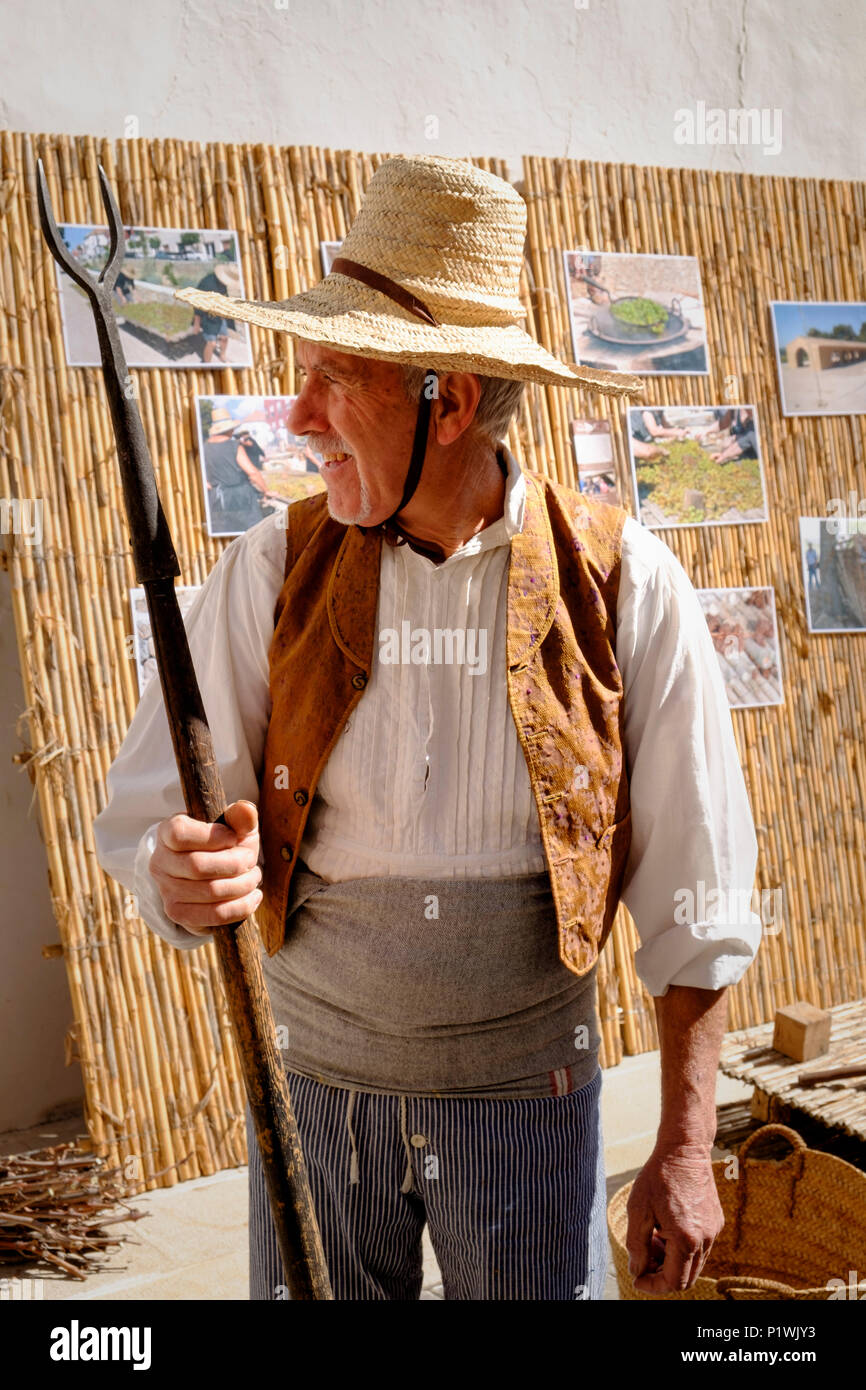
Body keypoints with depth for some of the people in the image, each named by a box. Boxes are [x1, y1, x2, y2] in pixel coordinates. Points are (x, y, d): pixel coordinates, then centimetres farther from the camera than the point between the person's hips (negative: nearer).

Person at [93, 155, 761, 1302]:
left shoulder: (620, 583, -11)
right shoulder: (270, 575, -7)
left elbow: (694, 897, -7)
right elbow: (148, 814, -9)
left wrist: (685, 1148, -5)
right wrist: (186, 878, -32)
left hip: (527, 1096, -1)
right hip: (316, 1083, 2)